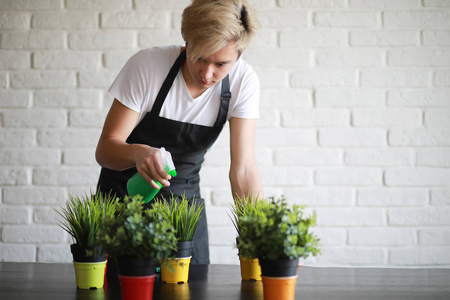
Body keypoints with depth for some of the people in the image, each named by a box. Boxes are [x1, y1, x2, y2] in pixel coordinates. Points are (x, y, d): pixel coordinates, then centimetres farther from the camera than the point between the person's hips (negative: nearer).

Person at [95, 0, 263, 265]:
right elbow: (105, 149, -21)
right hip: (124, 195, -2)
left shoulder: (243, 81, -16)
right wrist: (138, 153, -43)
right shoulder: (147, 65, -23)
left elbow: (243, 168, -18)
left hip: (185, 197, 2)